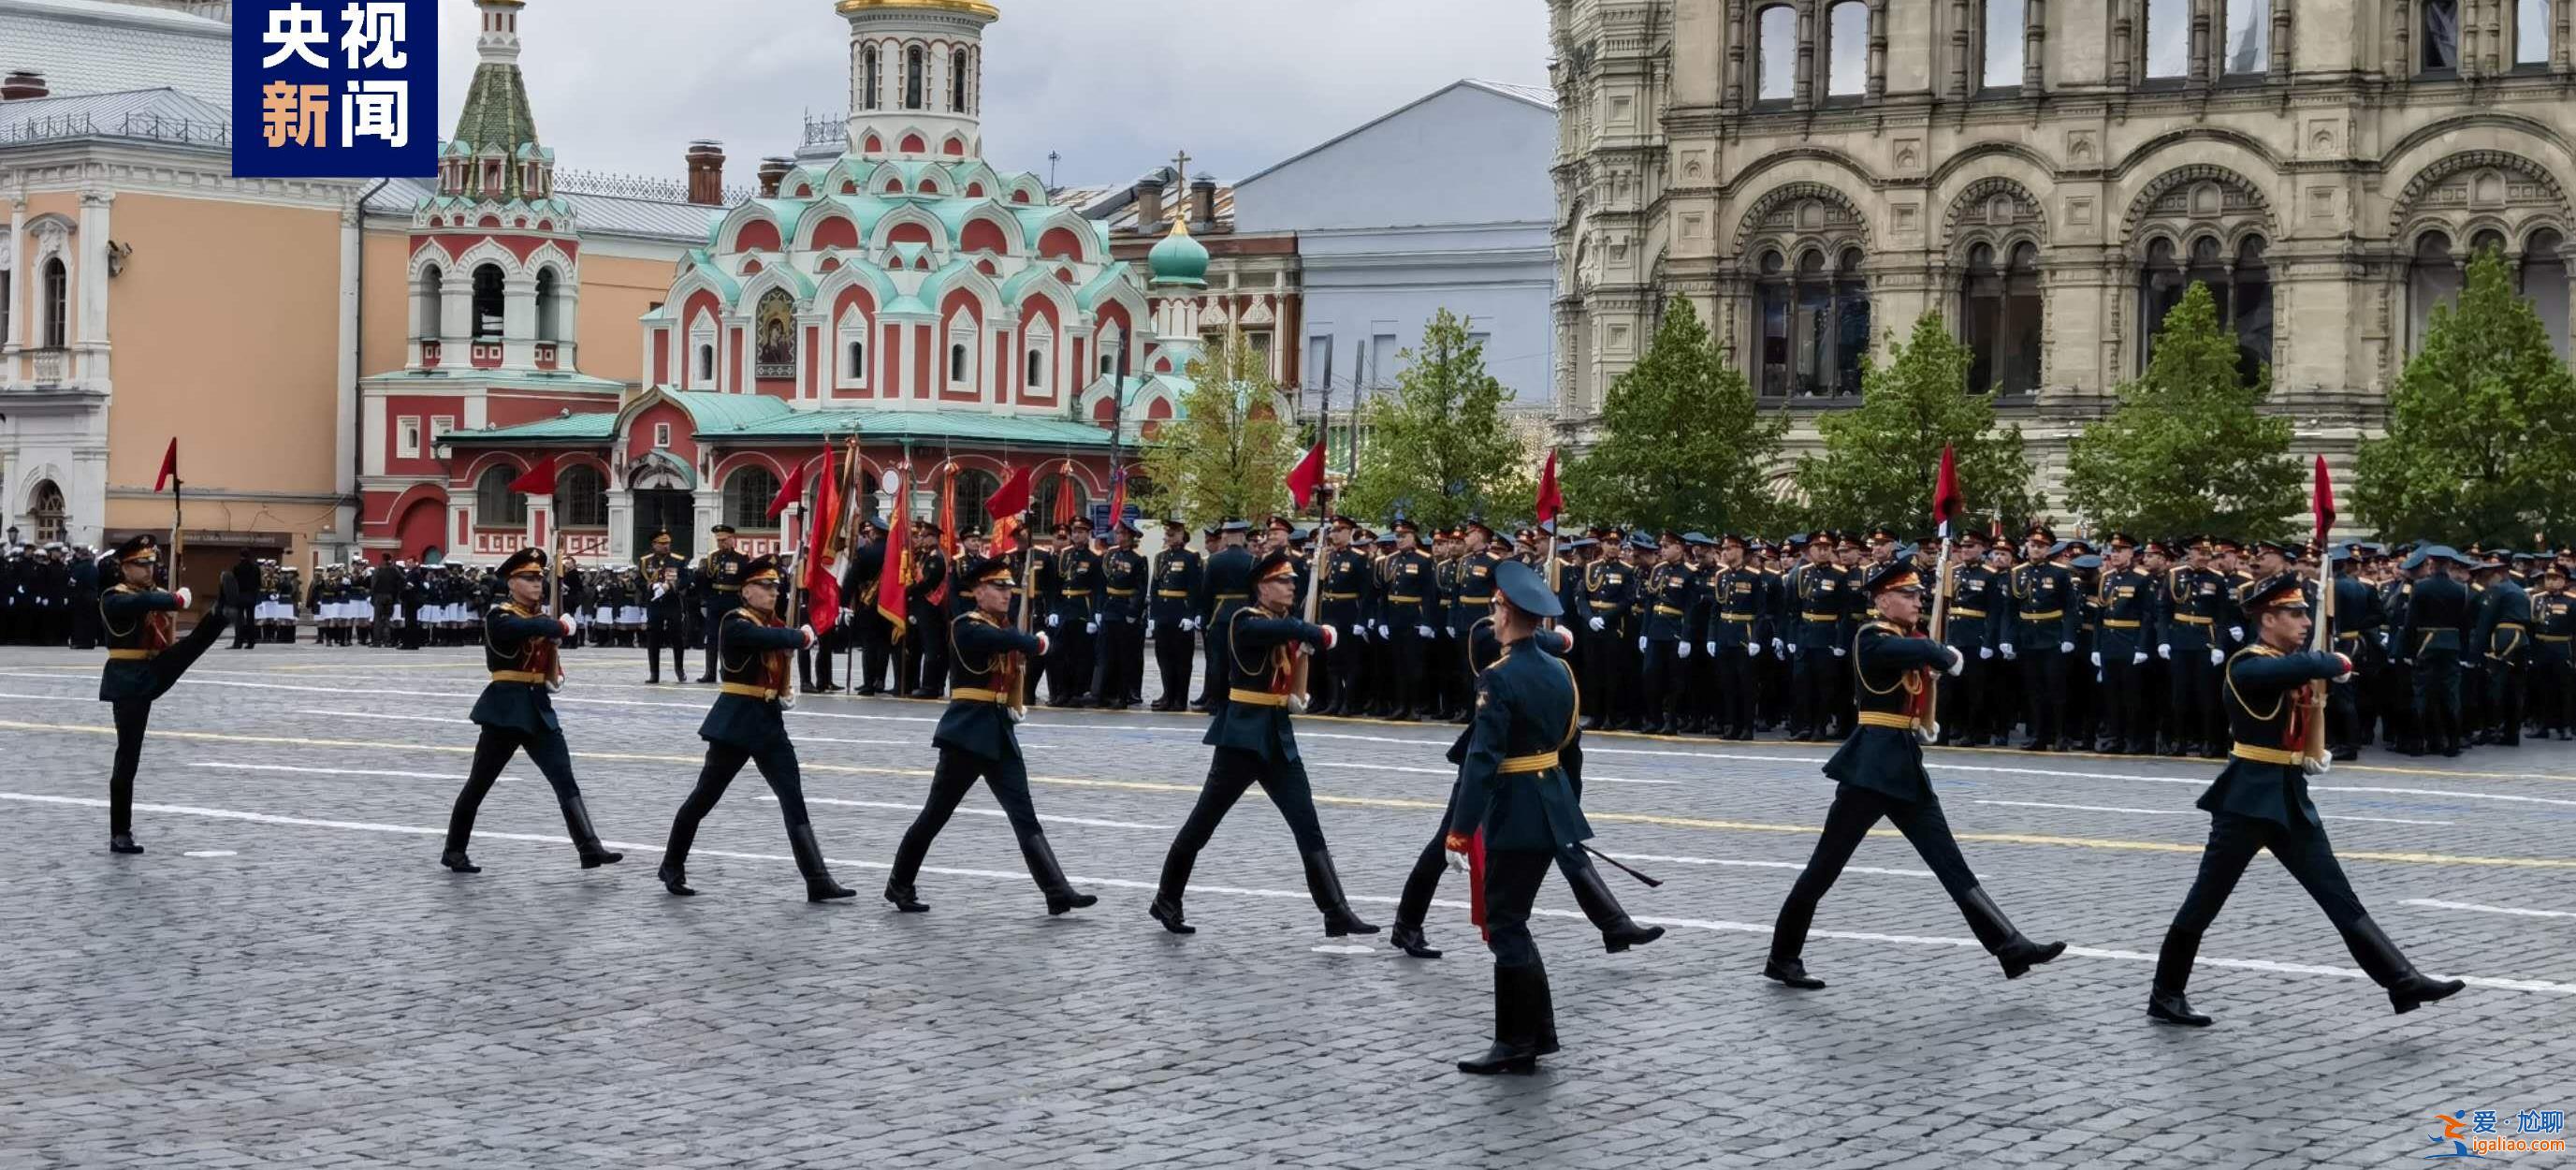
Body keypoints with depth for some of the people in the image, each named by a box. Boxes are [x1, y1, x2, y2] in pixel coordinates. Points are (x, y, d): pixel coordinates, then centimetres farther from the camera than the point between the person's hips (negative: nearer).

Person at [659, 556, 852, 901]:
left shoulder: (773, 623, 14)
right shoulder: (735, 624, -13)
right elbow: (771, 638, -27)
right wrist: (801, 636, -13)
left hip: (770, 721, 7)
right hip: (736, 722, -7)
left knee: (793, 800, -2)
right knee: (705, 796, 5)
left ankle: (818, 881, -8)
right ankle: (672, 867, 23)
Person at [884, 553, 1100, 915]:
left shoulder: (1004, 628, 15)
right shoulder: (965, 627, -12)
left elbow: (1038, 650, 12)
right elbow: (1007, 640, -27)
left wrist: (1034, 648, -7)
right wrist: (1037, 642, -11)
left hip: (1001, 733, 7)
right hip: (967, 732, -7)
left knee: (1025, 817, -2)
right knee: (936, 814, 4)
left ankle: (1058, 892, -9)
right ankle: (899, 886, 19)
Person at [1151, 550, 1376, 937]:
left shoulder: (1285, 623, 13)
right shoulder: (1246, 622, -14)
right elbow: (1288, 629, -31)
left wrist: (1311, 643, -10)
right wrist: (1322, 635, -18)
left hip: (1278, 736, 7)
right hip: (1243, 735, -7)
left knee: (1309, 829, -1)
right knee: (1203, 823, 4)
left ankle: (1337, 913, -4)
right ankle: (1166, 902, 19)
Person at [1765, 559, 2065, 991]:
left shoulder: (1906, 641, 15)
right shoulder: (1870, 638, -14)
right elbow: (1922, 651, -31)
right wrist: (1950, 657, -13)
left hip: (1905, 765, 8)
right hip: (1870, 764, -8)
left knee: (1952, 865, 4)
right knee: (1826, 866, 0)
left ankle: (2011, 947, 0)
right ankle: (1783, 958, 11)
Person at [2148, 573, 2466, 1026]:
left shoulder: (2292, 666, 11)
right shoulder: (2246, 667, -17)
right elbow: (2307, 666, -33)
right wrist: (2338, 663, -14)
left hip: (2291, 799, 8)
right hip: (2248, 799, -8)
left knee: (2341, 899, 4)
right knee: (2205, 901, 3)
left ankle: (2403, 982, 1)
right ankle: (2165, 995, 15)